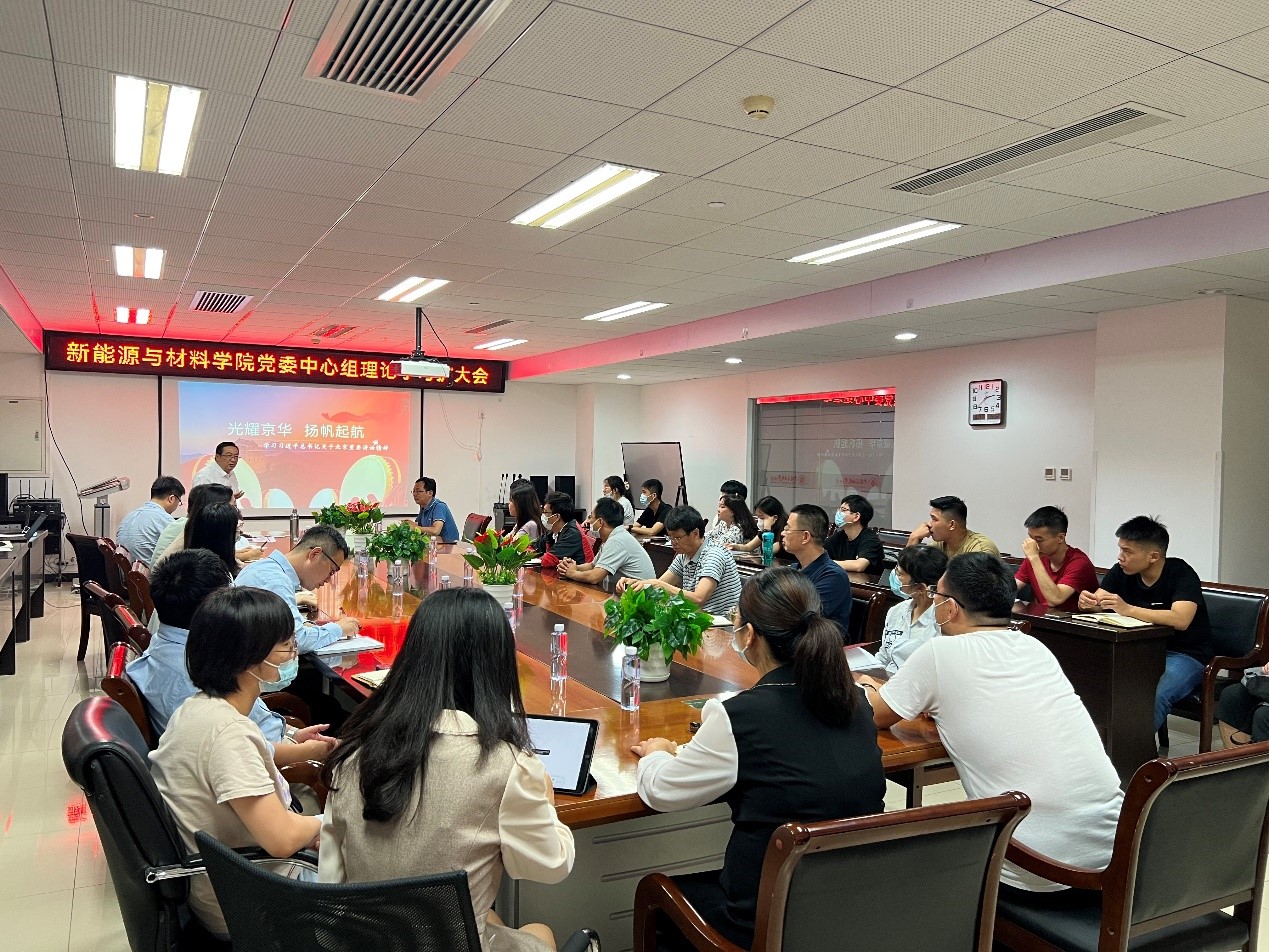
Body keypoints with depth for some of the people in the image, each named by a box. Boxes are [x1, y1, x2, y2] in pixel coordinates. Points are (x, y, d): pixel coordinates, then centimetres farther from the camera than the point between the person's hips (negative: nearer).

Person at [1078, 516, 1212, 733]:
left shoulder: (1181, 574, -18)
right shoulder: (1122, 572, -1)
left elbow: (1180, 620, -34)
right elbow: (1097, 604, 1)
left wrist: (1128, 609, -40)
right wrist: (1086, 602, -24)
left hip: (1186, 655, -6)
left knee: (1154, 696, -33)